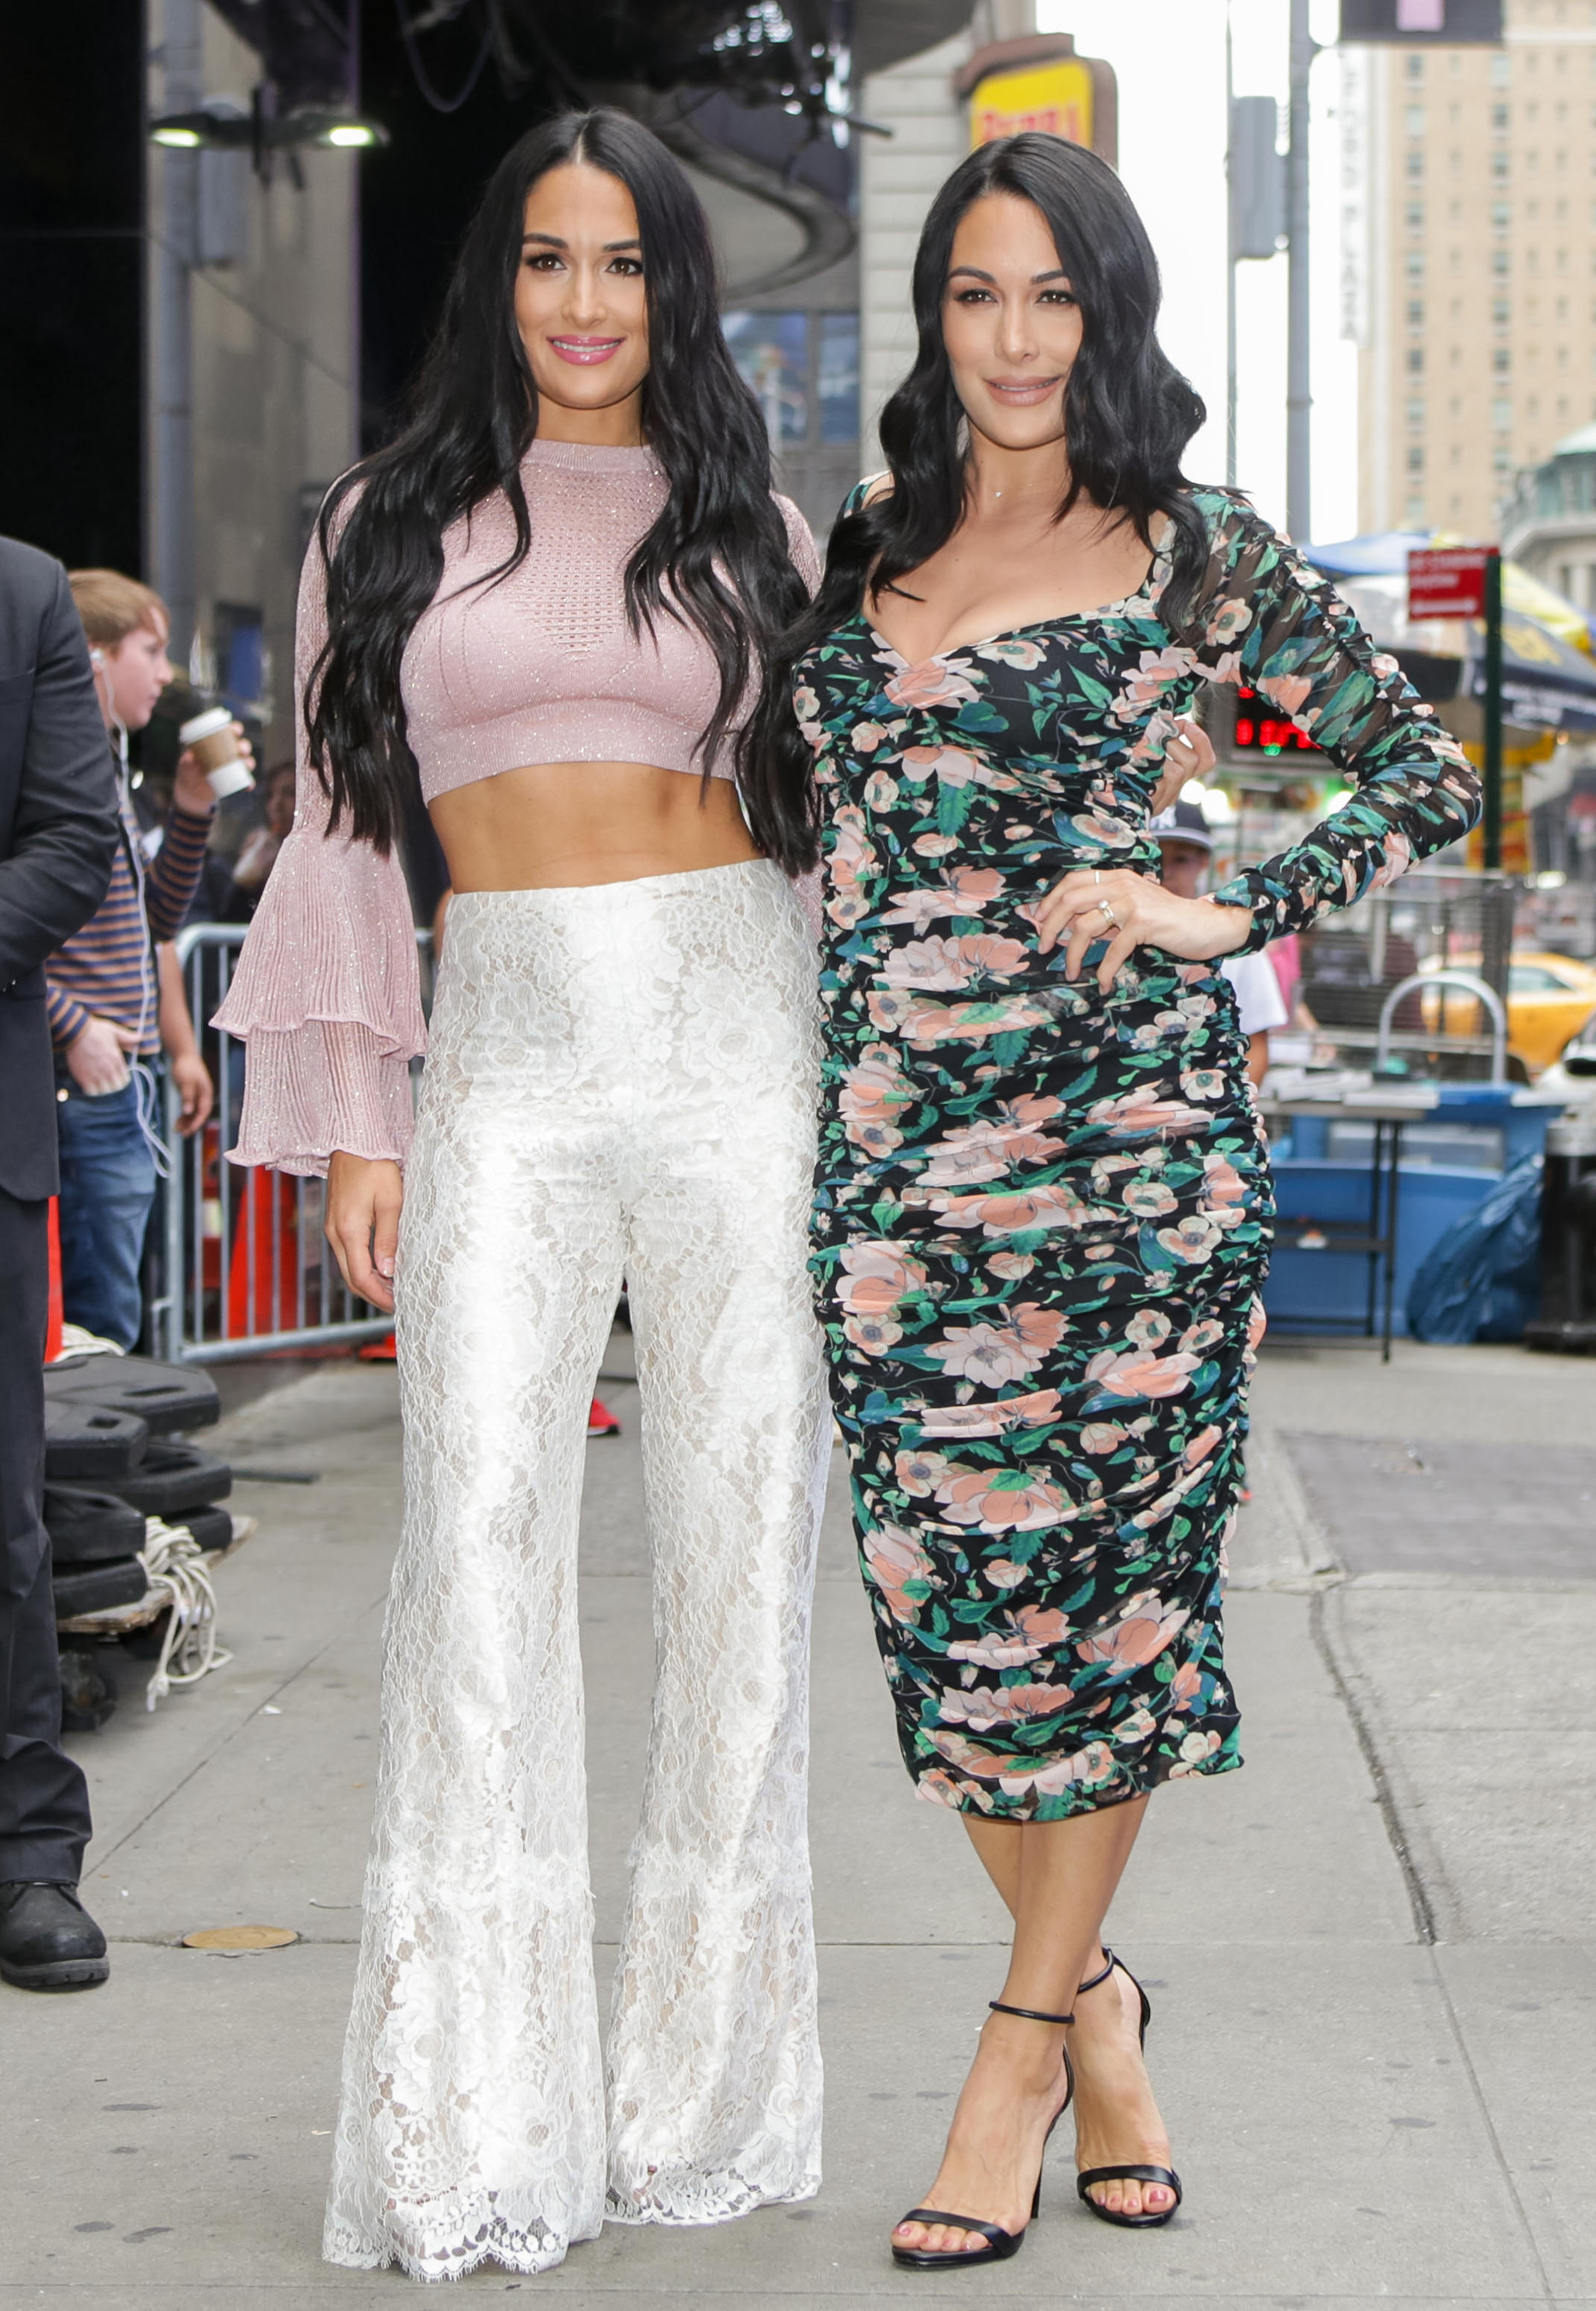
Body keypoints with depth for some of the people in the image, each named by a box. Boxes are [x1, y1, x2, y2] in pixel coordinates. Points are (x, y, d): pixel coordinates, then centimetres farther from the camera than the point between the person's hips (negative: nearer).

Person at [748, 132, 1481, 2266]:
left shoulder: (1195, 558, 2)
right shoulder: (858, 548, 14)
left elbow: (1430, 773, 3)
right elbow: (781, 786, 25)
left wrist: (1234, 914, -7)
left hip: (1123, 1103, -3)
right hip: (891, 1120, 4)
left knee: (1110, 1559, -1)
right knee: (946, 1576, 2)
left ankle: (1028, 2034, 12)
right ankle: (1098, 2001, 21)